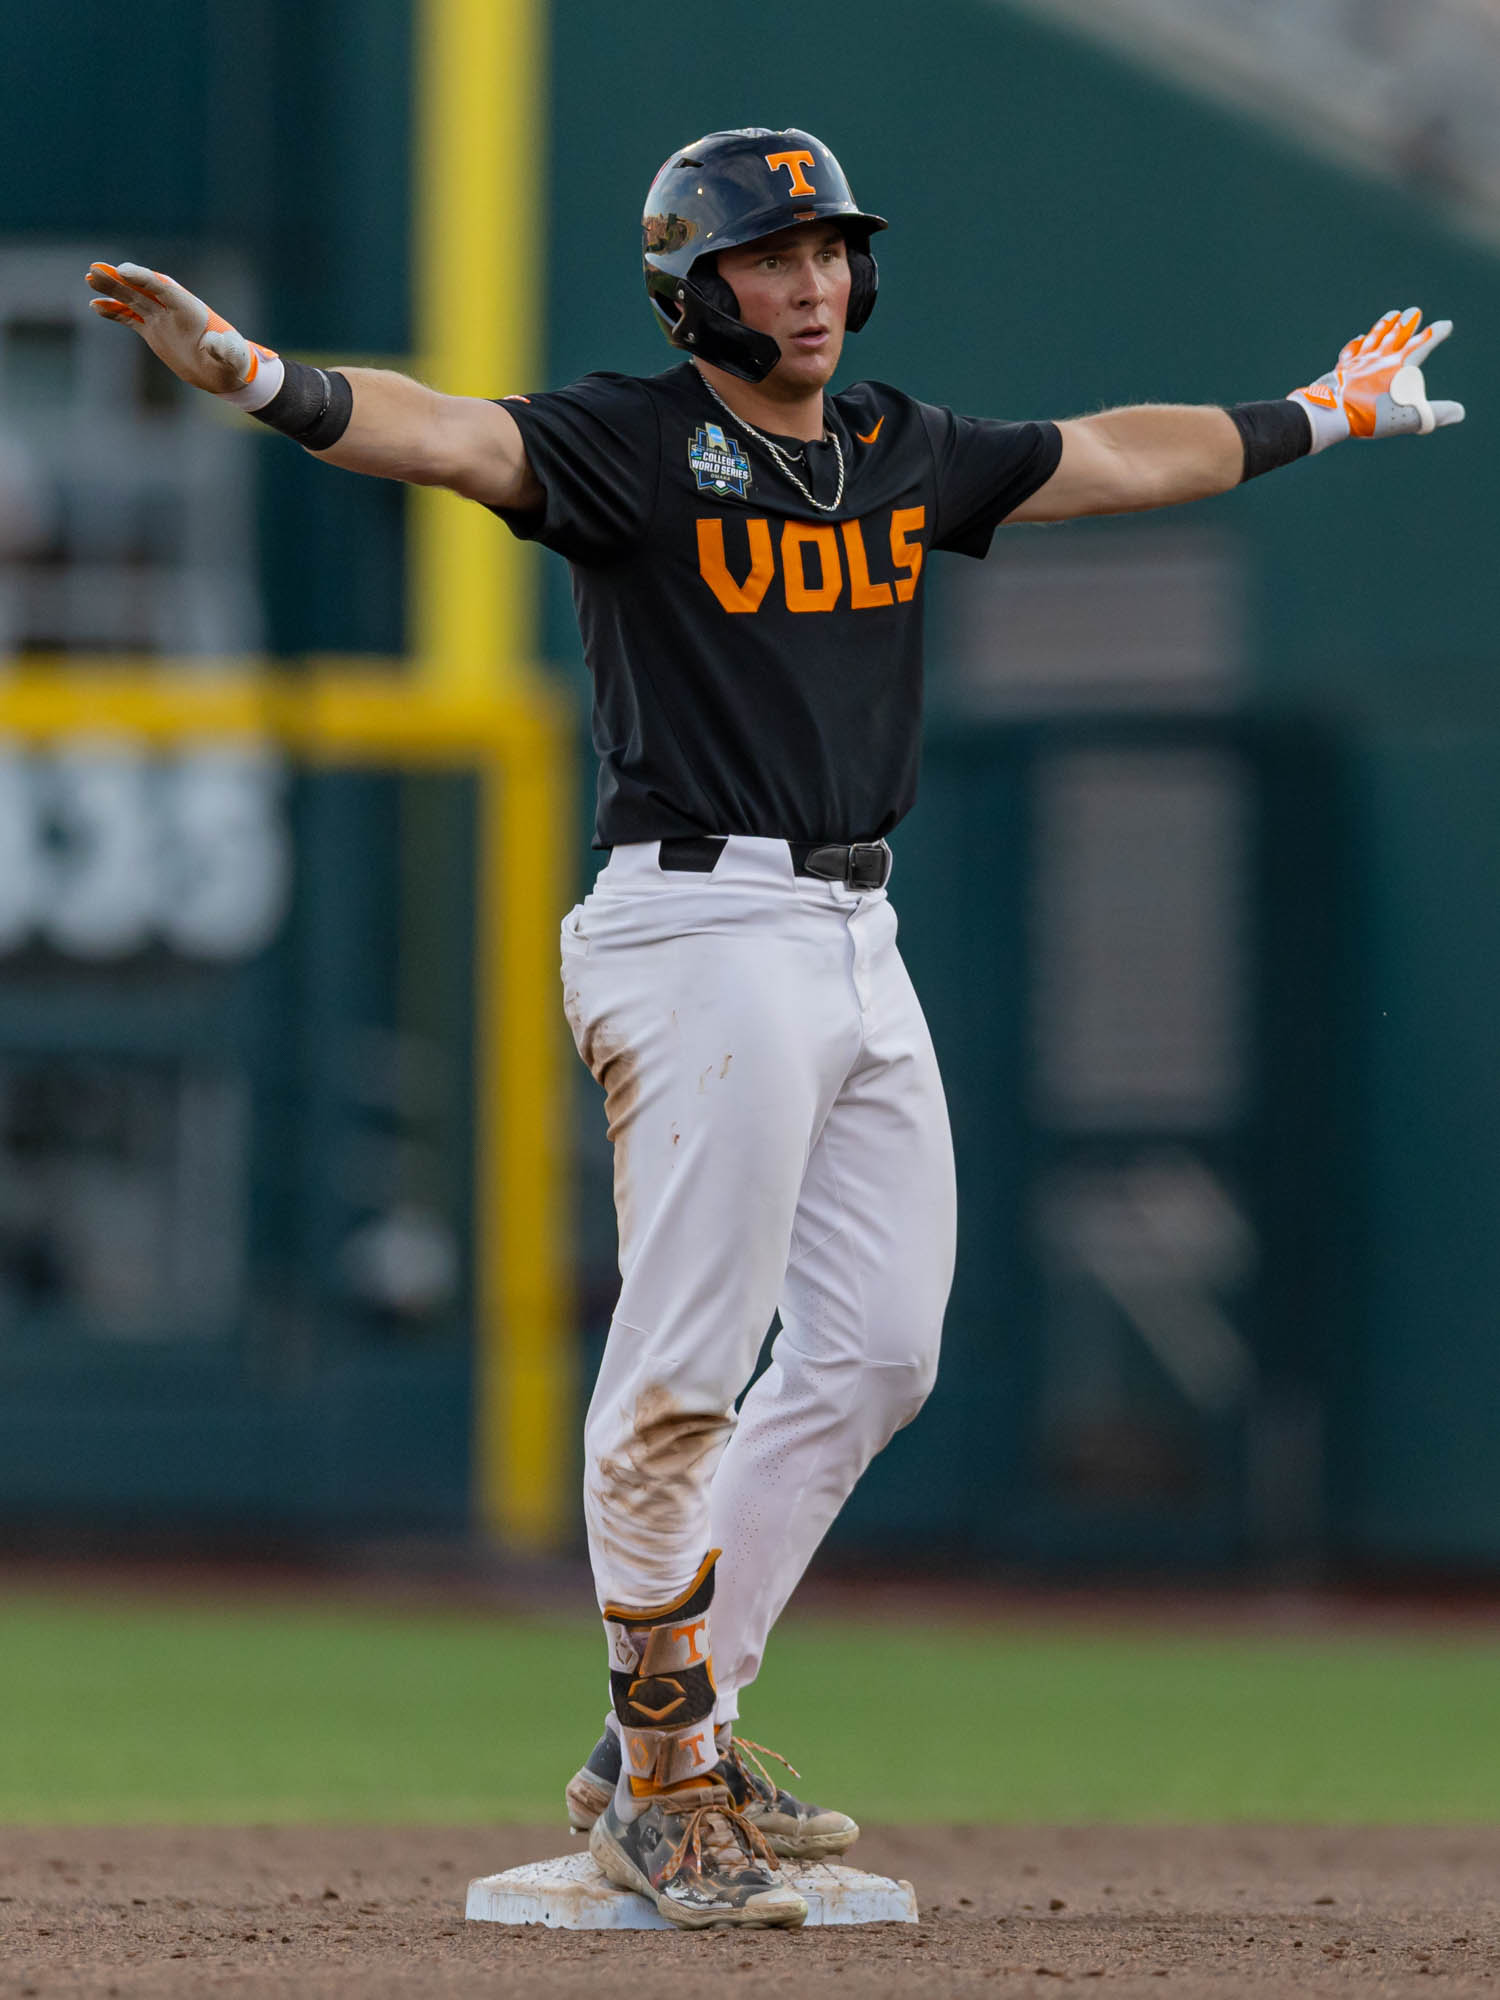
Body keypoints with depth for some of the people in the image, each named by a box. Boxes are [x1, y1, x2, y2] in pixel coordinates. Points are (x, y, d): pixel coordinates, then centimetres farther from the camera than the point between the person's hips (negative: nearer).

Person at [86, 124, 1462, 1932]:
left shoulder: (905, 453, 14)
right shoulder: (633, 441, -7)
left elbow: (1116, 460, 29)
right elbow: (448, 435, -23)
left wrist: (1320, 416, 40)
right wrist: (247, 376, -41)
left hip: (858, 946, 8)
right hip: (702, 925, -8)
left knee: (875, 1354, 9)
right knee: (683, 1370, -9)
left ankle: (674, 1748, 17)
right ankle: (660, 1785, -1)